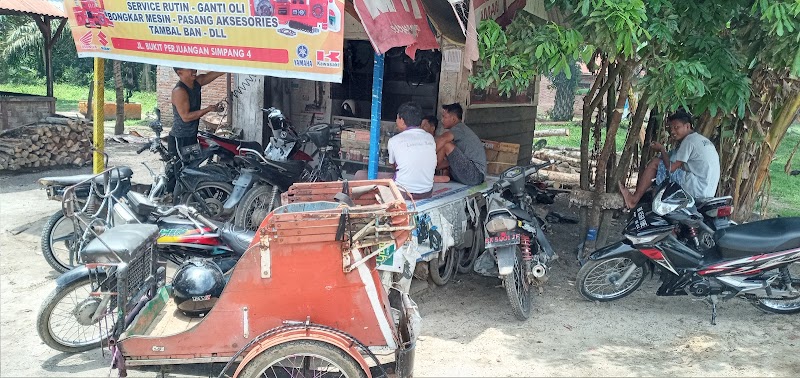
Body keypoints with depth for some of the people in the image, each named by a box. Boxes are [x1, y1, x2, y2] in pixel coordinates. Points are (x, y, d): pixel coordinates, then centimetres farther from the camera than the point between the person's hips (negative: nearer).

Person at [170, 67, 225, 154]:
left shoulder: (197, 82, 3)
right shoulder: (179, 91, -20)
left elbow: (217, 73, -1)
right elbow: (185, 117, -23)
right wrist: (208, 109, -21)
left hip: (192, 136, 8)